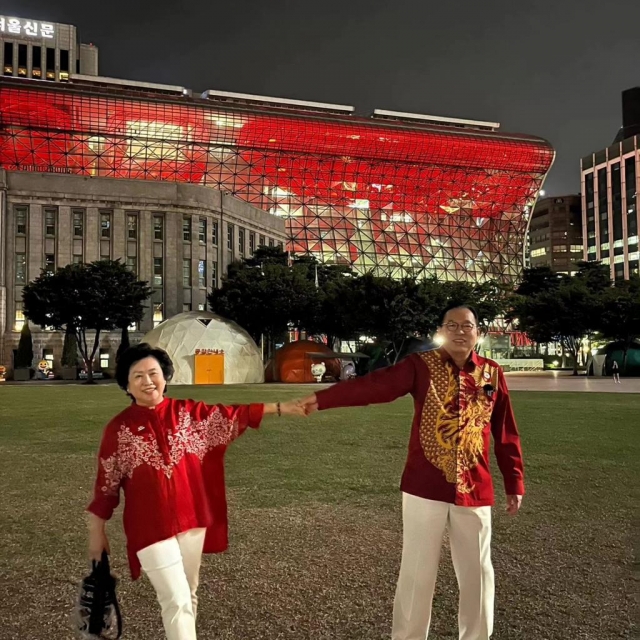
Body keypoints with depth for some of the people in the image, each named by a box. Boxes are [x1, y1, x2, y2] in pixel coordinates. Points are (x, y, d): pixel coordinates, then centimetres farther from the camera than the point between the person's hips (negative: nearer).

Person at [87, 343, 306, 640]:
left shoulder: (188, 411, 2)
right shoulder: (119, 428, -5)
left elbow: (233, 415, 0)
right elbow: (106, 484, 0)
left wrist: (280, 408, -5)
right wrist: (97, 533, 2)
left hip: (191, 518, 4)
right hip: (150, 526, -4)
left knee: (189, 595, 17)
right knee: (177, 601, -4)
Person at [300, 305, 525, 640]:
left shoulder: (492, 374, 3)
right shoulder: (421, 366, -5)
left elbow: (506, 435, 9)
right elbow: (373, 385, -18)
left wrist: (515, 484, 12)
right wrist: (322, 399, -29)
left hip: (474, 490, 3)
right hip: (425, 487, -2)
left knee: (476, 571, 14)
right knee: (417, 571, 8)